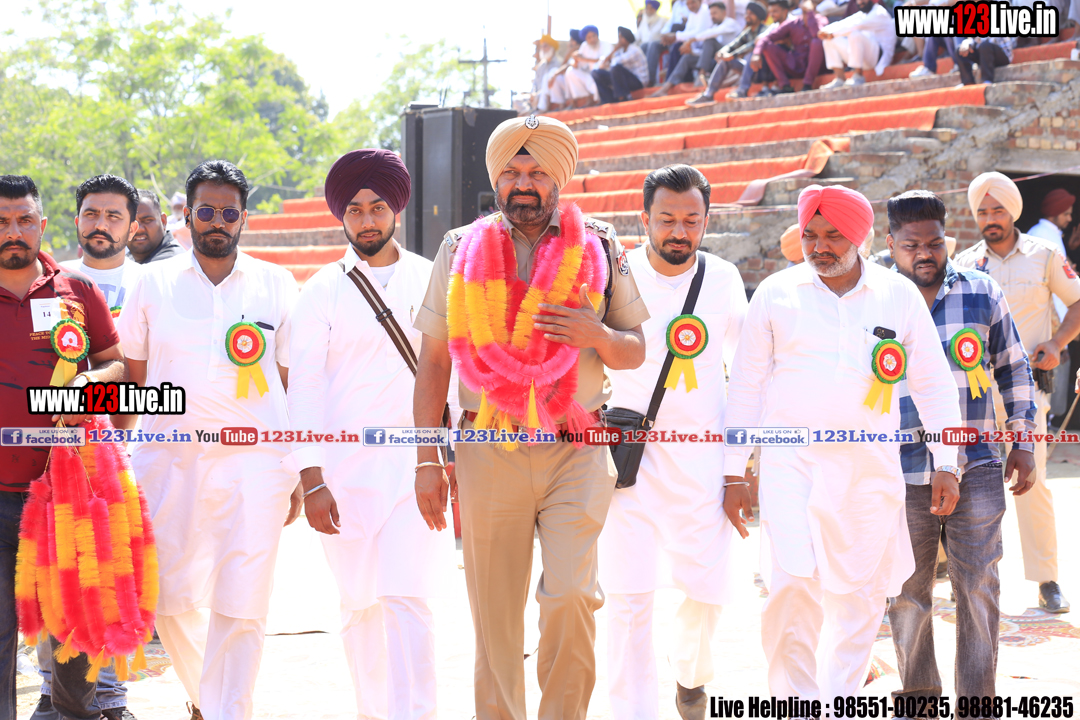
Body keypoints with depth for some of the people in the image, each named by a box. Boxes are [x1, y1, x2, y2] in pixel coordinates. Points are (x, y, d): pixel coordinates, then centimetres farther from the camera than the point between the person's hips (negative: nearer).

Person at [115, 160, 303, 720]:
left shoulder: (275, 285, 7)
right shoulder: (154, 283, 8)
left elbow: (293, 381, 9)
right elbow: (130, 376, 13)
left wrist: (297, 474, 5)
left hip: (254, 463, -1)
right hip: (169, 460, 1)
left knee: (241, 605, -8)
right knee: (170, 599, 7)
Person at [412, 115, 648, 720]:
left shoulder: (600, 249, 6)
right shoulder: (460, 250, 8)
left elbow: (635, 352, 10)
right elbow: (434, 359, 8)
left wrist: (598, 336, -14)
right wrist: (427, 460, 3)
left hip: (576, 453, -1)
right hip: (487, 454, 1)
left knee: (571, 594, -15)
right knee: (495, 615, 3)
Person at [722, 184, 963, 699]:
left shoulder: (899, 296, 6)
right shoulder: (776, 293, 4)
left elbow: (933, 383, 12)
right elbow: (745, 385, 7)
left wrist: (946, 463, 6)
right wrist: (734, 473, 4)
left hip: (870, 468, 2)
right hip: (791, 463, -2)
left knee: (860, 593, 5)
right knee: (792, 585, -16)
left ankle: (841, 701, 21)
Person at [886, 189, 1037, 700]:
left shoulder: (982, 293, 5)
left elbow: (1013, 367, 14)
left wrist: (1022, 441, 8)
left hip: (975, 470, 0)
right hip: (902, 475, 0)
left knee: (979, 588, -3)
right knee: (907, 593, 7)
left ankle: (977, 700, 4)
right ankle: (919, 695, 22)